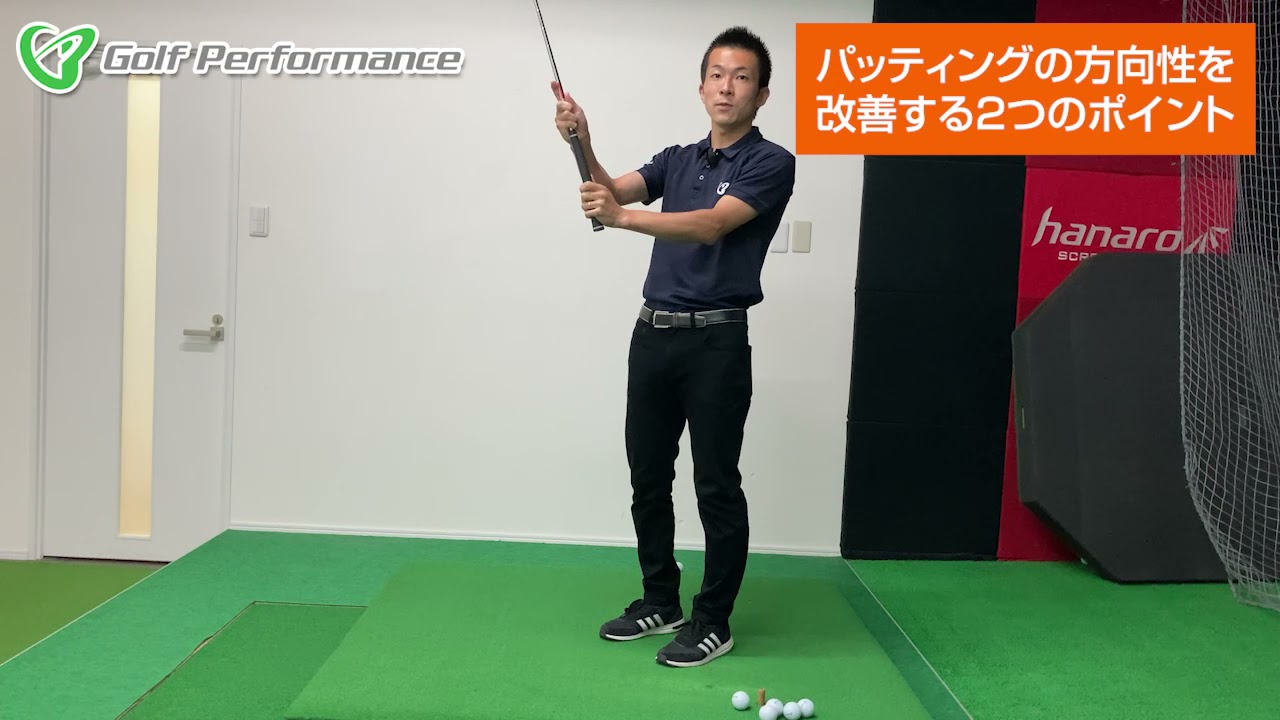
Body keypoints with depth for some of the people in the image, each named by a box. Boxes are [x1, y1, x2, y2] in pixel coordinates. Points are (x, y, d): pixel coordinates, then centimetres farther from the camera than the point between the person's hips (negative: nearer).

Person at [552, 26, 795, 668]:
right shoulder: (677, 159, 15)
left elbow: (711, 226, -22)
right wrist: (581, 143, -21)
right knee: (648, 480, 12)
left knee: (717, 487, 0)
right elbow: (613, 192, -2)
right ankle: (660, 602, 26)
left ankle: (713, 622, 13)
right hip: (652, 334, 7)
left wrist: (622, 218, -34)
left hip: (717, 341, -6)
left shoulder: (771, 163, -6)